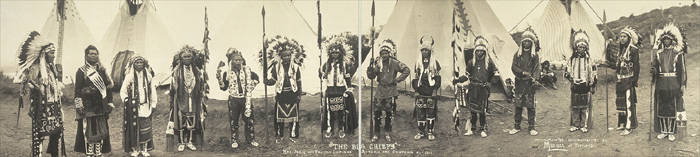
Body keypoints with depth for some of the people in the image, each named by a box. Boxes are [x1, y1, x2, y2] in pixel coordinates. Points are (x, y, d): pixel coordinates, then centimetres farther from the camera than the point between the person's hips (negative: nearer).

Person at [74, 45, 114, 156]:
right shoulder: (81, 71, 2)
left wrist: (109, 103, 9)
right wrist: (79, 105, -10)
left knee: (101, 130, 4)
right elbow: (77, 90, -2)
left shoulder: (102, 70, 14)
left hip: (101, 106, 4)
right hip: (87, 106, -4)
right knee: (88, 131, -5)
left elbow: (108, 87, 15)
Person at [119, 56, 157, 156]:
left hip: (145, 107, 2)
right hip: (133, 108, -2)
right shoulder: (129, 76, -1)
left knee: (146, 128, 2)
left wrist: (153, 104, 9)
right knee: (134, 128, 0)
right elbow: (123, 91, 3)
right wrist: (127, 101, -5)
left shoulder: (148, 76, 7)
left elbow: (153, 91, 11)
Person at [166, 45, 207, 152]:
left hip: (194, 101, 3)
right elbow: (173, 86, -1)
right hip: (181, 100, -3)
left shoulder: (197, 70, 8)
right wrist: (172, 100, -5)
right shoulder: (177, 71, 0)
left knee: (192, 122, 5)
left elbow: (202, 85, 13)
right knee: (181, 120, -1)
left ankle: (190, 142, 16)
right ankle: (181, 143, 8)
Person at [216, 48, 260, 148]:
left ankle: (251, 139, 19)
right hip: (233, 99, -1)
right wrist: (219, 77, -15)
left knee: (249, 119, 5)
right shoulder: (227, 72, -4)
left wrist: (251, 86, 2)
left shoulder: (247, 70, -1)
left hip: (246, 98, 1)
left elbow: (256, 78, 13)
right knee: (234, 121, 5)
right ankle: (234, 141, 17)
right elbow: (224, 88, -4)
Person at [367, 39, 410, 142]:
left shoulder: (394, 63, -8)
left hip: (390, 92, -2)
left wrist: (397, 80, -8)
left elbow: (407, 70, -6)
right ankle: (376, 134, 10)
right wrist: (371, 67, -18)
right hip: (379, 91, 2)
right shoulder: (377, 63, 0)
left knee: (389, 113, 8)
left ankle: (387, 133, 21)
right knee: (377, 112, 0)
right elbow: (371, 76, -1)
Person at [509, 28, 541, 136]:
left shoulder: (535, 55, 5)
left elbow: (537, 68, 0)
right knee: (518, 105, 3)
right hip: (519, 82, 1)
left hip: (530, 82, -1)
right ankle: (517, 127, 12)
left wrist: (534, 78, -18)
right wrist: (523, 72, -11)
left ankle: (531, 127, 6)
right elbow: (513, 67, 3)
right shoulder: (518, 54, 9)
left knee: (531, 105, -1)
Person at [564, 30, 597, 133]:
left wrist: (593, 86, 2)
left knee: (585, 107, -1)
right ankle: (575, 125, 12)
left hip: (586, 87, -1)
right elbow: (567, 73, 9)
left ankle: (584, 125, 6)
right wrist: (572, 79, -8)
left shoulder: (589, 59, 4)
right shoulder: (572, 59, 8)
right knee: (575, 107, 4)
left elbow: (594, 73, 6)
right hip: (575, 86, 1)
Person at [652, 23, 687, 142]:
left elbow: (682, 69, 0)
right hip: (661, 84, 3)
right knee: (661, 108, 4)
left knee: (673, 107, 0)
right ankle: (663, 131, 14)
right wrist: (653, 70, -15)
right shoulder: (658, 53, 9)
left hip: (674, 84, -3)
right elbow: (654, 67, 9)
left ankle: (671, 132, 8)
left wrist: (683, 84, -6)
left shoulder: (678, 53, 1)